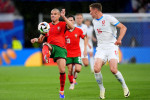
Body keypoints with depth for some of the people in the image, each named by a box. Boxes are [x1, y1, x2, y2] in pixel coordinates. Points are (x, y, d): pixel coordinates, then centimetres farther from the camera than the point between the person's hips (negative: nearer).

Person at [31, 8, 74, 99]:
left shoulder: (62, 24, 9)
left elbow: (72, 27, -13)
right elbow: (41, 39, 22)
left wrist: (64, 17, -18)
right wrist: (36, 40, -2)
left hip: (60, 48, -2)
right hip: (51, 47, 2)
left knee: (62, 71, -10)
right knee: (45, 45, -37)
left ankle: (62, 90, 9)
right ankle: (46, 56, -72)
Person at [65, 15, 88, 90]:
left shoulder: (79, 30, -3)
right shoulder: (65, 32, -4)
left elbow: (85, 39, 10)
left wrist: (85, 49, 4)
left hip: (77, 53, 0)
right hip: (68, 53, 0)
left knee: (78, 69, -13)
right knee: (70, 70, -4)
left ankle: (75, 72, 22)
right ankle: (72, 84, 15)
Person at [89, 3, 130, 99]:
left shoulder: (108, 18, -7)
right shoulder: (94, 21, 14)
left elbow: (123, 27, -10)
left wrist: (119, 39, -23)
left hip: (112, 46, -5)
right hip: (101, 48, 5)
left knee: (113, 69, -19)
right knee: (96, 68, -17)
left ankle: (124, 87, 5)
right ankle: (102, 89, 2)